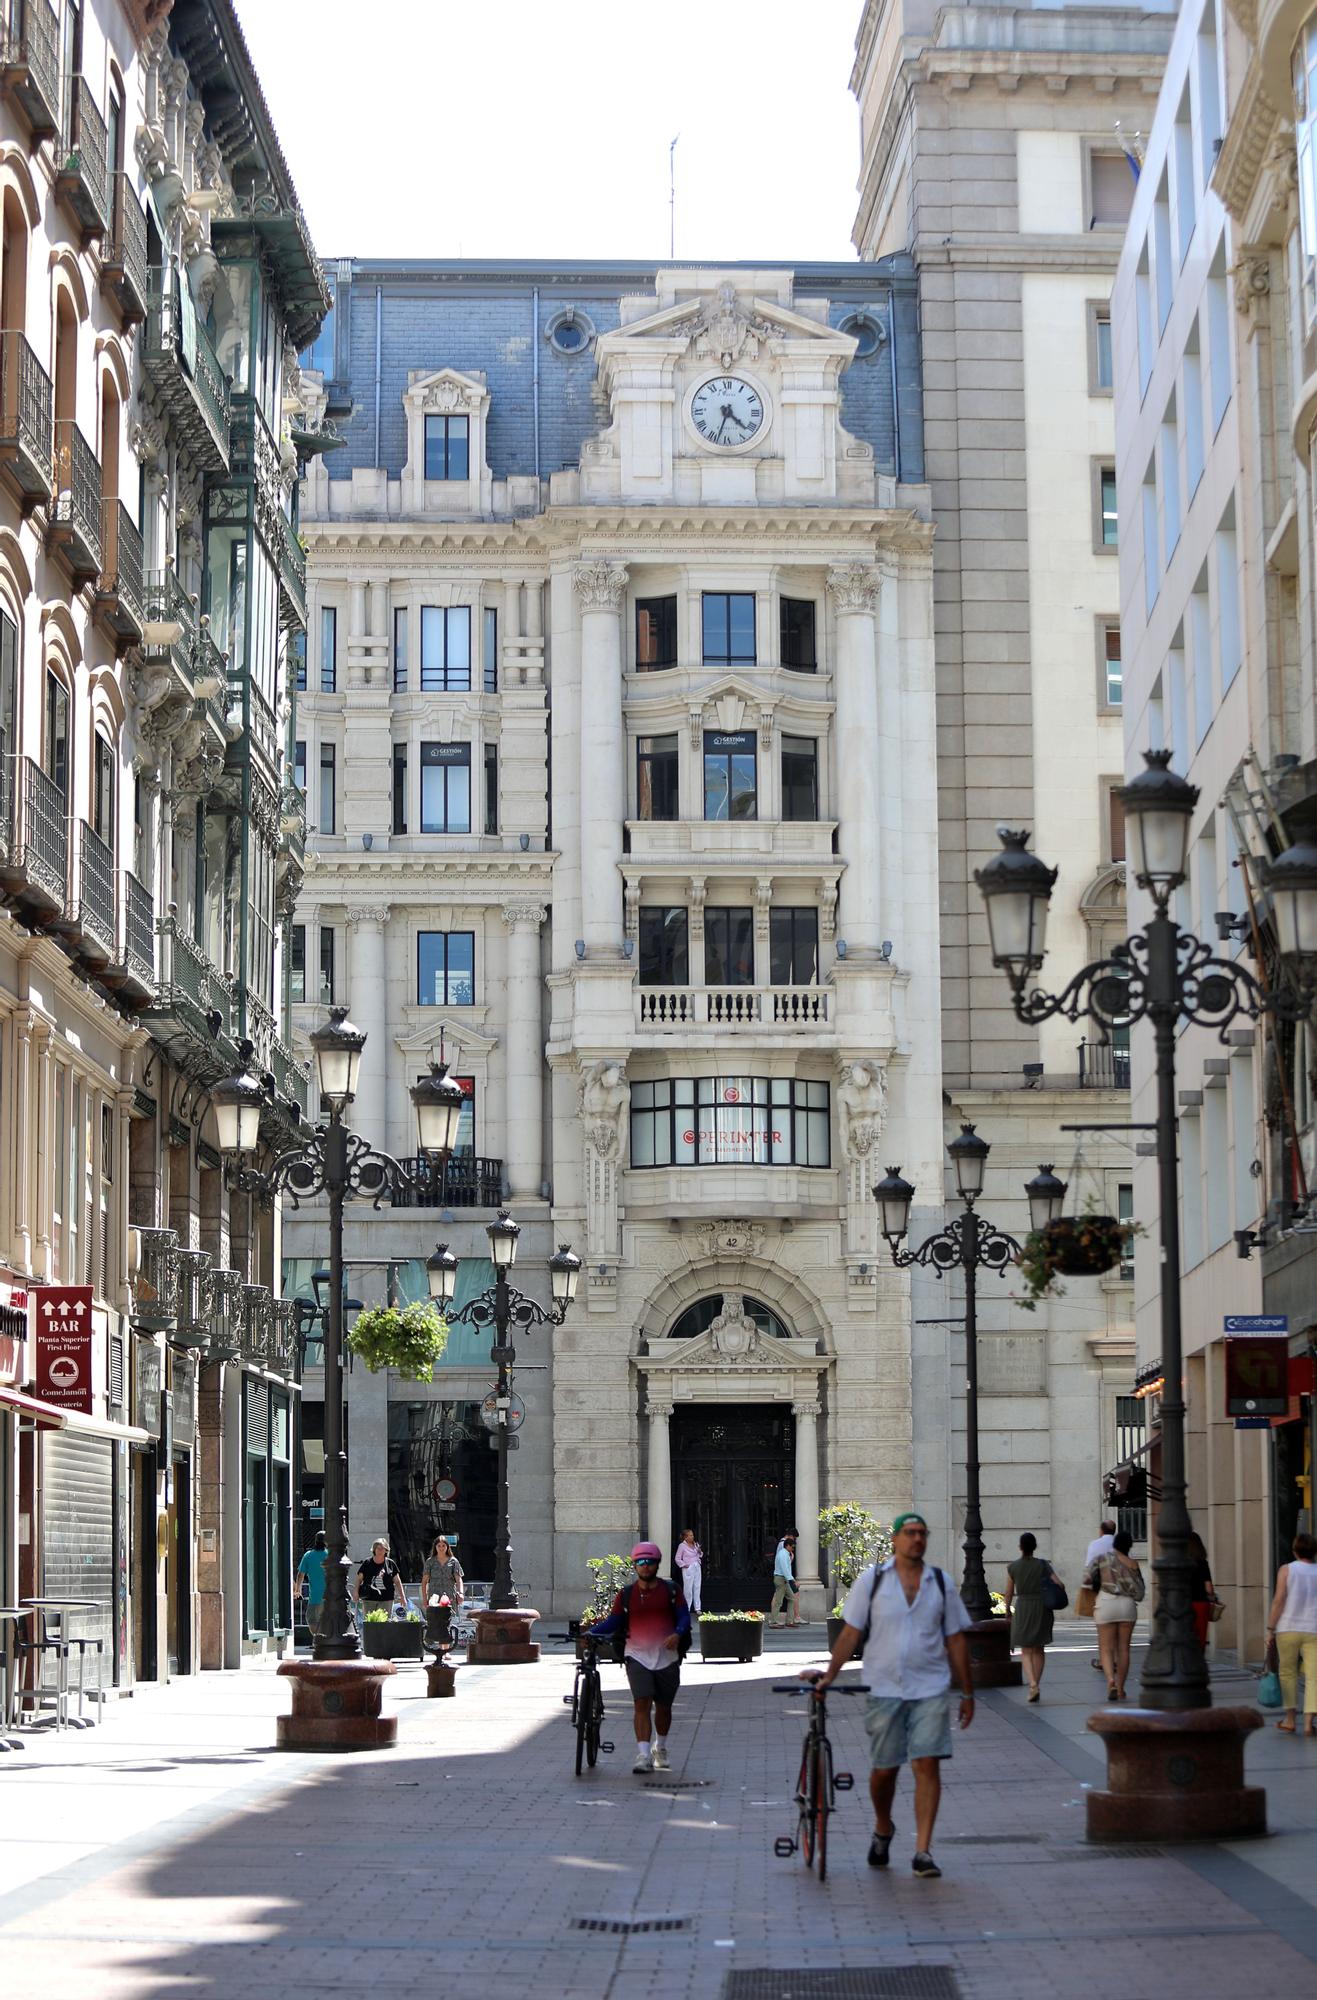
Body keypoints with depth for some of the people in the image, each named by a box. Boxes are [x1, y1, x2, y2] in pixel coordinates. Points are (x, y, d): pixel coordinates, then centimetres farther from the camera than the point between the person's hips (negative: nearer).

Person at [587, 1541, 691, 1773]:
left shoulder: (671, 1590, 3)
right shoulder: (626, 1595, 4)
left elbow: (684, 1616, 0)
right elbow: (613, 1621, 4)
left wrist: (677, 1634, -20)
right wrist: (592, 1632, -13)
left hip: (666, 1656, 1)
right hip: (638, 1656, -1)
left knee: (663, 1706, 13)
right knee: (642, 1704, -14)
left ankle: (660, 1749, 36)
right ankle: (643, 1756, -19)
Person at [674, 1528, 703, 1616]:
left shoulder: (695, 1544, 10)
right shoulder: (682, 1546, -7)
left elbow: (700, 1555, 20)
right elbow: (678, 1559, -4)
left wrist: (700, 1552, 0)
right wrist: (684, 1565, -13)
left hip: (697, 1567, 6)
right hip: (688, 1569, -6)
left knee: (697, 1588, 7)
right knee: (688, 1588, -3)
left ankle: (697, 1608, 12)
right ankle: (686, 1608, 6)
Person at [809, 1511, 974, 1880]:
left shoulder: (941, 1583, 6)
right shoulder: (872, 1579, 1)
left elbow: (955, 1640, 11)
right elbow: (851, 1632, 3)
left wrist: (967, 1691, 10)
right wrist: (829, 1675, -4)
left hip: (930, 1689, 0)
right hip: (883, 1689, 0)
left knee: (927, 1764, -10)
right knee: (884, 1768, 7)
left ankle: (923, 1851, -9)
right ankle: (882, 1831, 35)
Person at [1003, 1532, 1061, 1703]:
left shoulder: (1013, 1567, -3)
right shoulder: (1043, 1564, -3)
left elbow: (1009, 1593, 2)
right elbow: (1059, 1584, -7)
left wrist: (1008, 1610, 19)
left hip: (1022, 1608, -1)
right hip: (1042, 1607, 1)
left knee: (1026, 1651, 3)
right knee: (1039, 1649, 16)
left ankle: (1032, 1684, -18)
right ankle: (1036, 1685, 17)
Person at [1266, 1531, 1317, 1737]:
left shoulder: (1287, 1570, -1)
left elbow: (1279, 1601, -8)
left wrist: (1270, 1628, -3)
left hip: (1288, 1629, -1)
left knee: (1288, 1673, 12)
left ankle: (1290, 1719, 10)